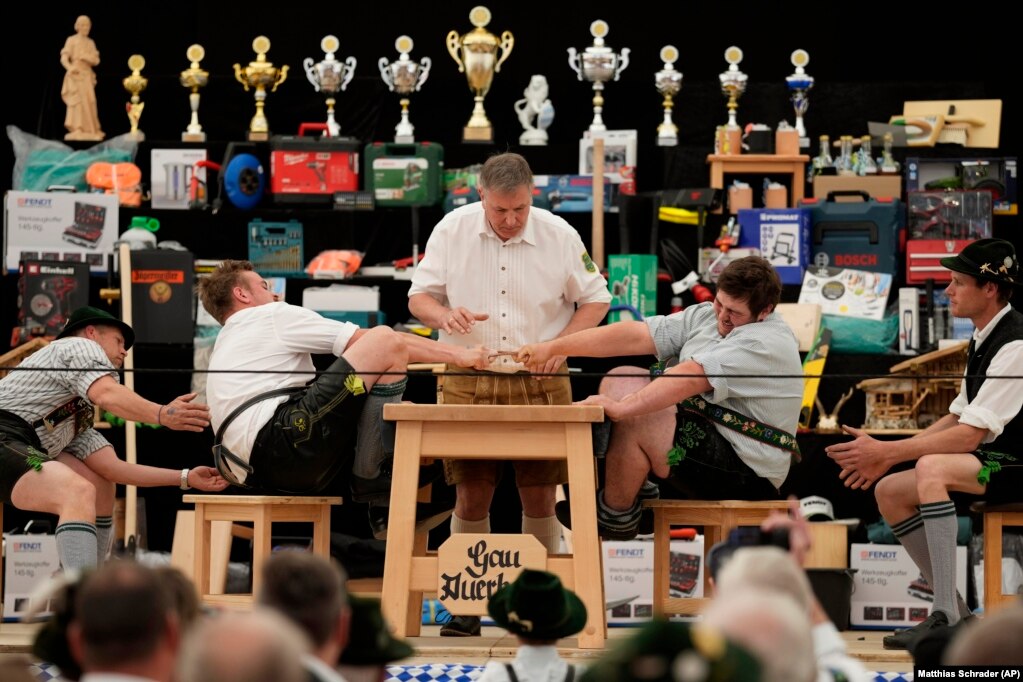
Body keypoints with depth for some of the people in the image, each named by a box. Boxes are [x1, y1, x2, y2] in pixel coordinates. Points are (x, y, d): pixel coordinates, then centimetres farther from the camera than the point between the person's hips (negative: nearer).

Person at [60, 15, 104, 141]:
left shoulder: (91, 42, 14)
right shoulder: (72, 40, 0)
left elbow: (96, 61, 9)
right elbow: (64, 58, -9)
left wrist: (86, 58, -11)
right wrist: (70, 67, -29)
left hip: (87, 75, 5)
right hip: (76, 75, -5)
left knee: (89, 102, 1)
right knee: (78, 101, -12)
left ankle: (89, 131, 4)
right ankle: (77, 130, -11)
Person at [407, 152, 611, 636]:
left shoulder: (559, 236, 0)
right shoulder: (452, 231, 1)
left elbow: (595, 300, 9)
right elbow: (419, 296, 6)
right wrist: (445, 315, -17)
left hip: (539, 382, 0)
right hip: (469, 382, 0)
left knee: (540, 495, 1)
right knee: (471, 495, 0)